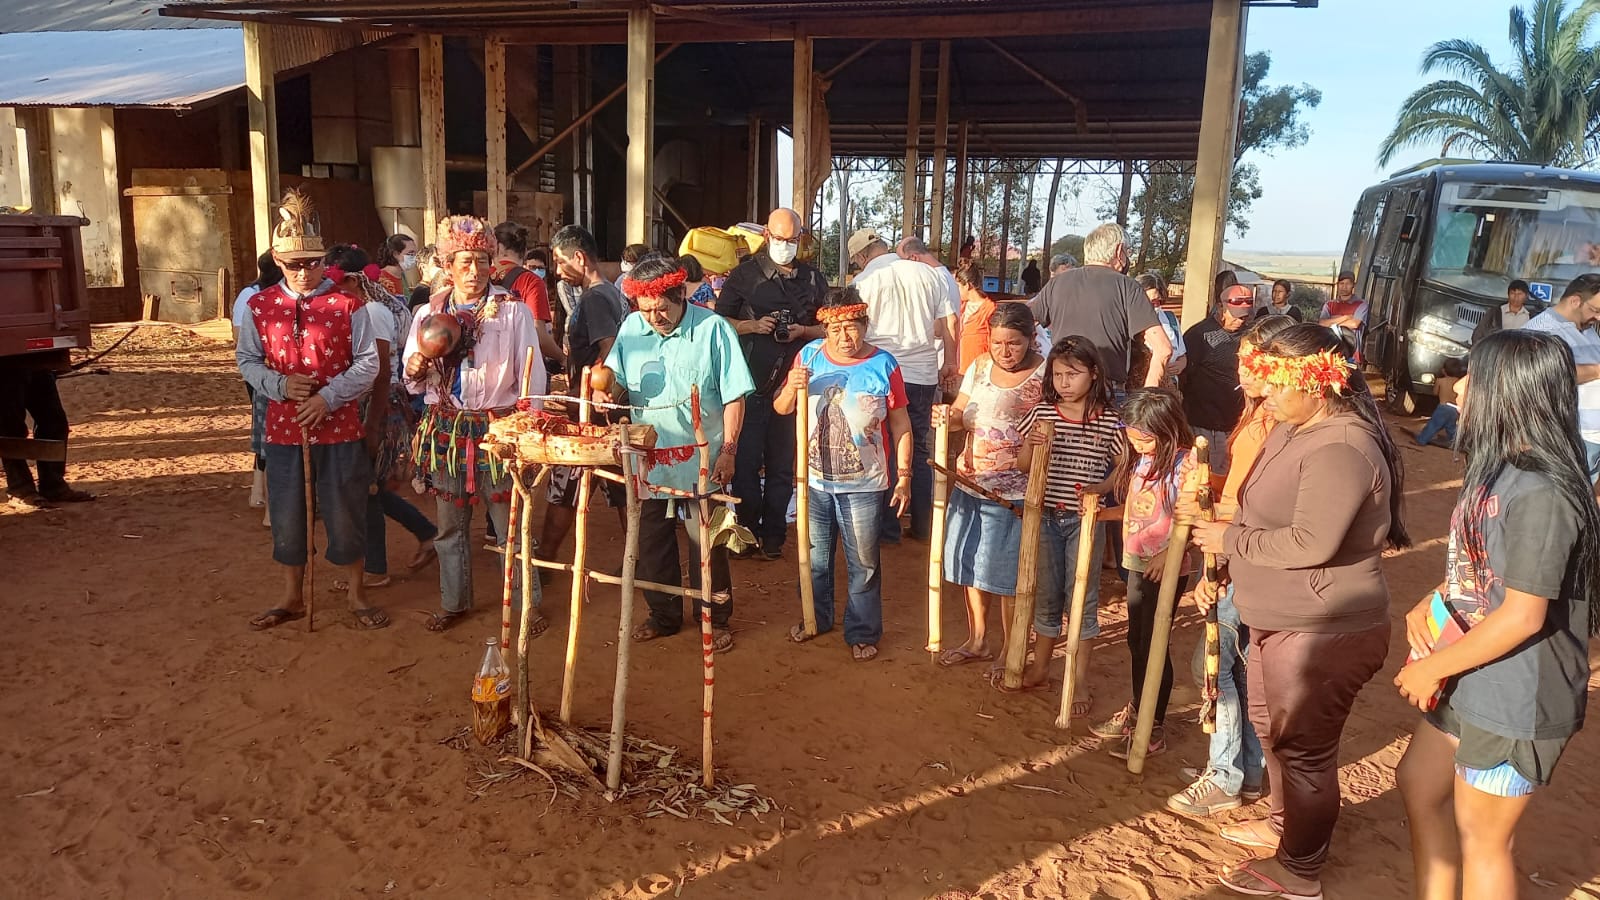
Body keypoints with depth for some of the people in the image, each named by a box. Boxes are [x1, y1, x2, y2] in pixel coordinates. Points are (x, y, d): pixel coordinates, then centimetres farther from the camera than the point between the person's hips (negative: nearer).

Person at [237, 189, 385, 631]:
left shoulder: (347, 304, -5)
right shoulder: (259, 306, 2)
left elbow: (367, 362, -5)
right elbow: (247, 361, 8)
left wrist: (328, 397, -17)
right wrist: (279, 384, -13)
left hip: (339, 426, -2)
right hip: (283, 427, 2)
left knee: (344, 510, 7)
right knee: (286, 513, 12)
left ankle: (355, 593, 24)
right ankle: (292, 597, 29)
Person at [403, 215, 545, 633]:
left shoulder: (514, 311, -3)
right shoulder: (430, 313, 8)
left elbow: (531, 375, -5)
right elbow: (415, 381, 13)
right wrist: (415, 369, -11)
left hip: (498, 429, -4)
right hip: (446, 429, 4)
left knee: (510, 524, 1)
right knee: (450, 524, 14)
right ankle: (454, 601, 29)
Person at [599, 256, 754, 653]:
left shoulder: (712, 328, -10)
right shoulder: (631, 328, 2)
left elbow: (734, 396, -8)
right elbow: (617, 383, 9)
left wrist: (728, 451, -11)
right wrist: (608, 387, -15)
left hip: (701, 460, -4)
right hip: (648, 458, 4)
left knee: (707, 544, 5)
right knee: (652, 542, 14)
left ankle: (716, 619, 22)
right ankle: (663, 615, 32)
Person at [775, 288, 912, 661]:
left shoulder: (883, 365, -8)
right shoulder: (809, 356, -2)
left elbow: (900, 426, -1)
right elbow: (781, 409, 4)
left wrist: (904, 476, -4)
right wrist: (792, 388, -18)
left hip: (863, 485, -2)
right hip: (815, 480, 3)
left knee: (863, 563, 8)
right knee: (815, 556, 19)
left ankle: (863, 633, 24)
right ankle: (816, 618, 39)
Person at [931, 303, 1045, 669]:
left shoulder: (1046, 376, -13)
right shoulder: (980, 367, 4)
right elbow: (961, 416, 6)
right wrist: (947, 416, -16)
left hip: (1013, 494, -6)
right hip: (969, 485, 6)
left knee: (1008, 576, 4)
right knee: (971, 566, 17)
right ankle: (977, 641, 35)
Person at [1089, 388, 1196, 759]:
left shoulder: (1184, 463, -17)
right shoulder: (1138, 458, 6)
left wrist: (1169, 553, -29)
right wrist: (1100, 512, 4)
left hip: (1167, 569, -7)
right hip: (1137, 563, 7)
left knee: (1153, 643, 0)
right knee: (1136, 640, 17)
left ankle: (1154, 728, 13)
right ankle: (1137, 710, 34)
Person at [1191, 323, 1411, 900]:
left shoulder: (1340, 451, -25)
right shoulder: (1292, 431, 8)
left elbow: (1310, 544, -30)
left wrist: (1229, 539, -18)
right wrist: (1220, 569, 7)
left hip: (1322, 631, -10)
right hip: (1280, 620, 10)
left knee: (1304, 747, 6)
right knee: (1271, 728, 25)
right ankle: (1285, 825, 46)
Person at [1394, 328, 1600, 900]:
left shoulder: (1540, 494, -26)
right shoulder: (1501, 470, 5)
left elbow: (1523, 616, -26)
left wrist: (1433, 667, -17)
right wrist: (1425, 608, -5)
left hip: (1514, 701, -10)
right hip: (1472, 683, 10)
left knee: (1481, 836, 8)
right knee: (1419, 785, 23)